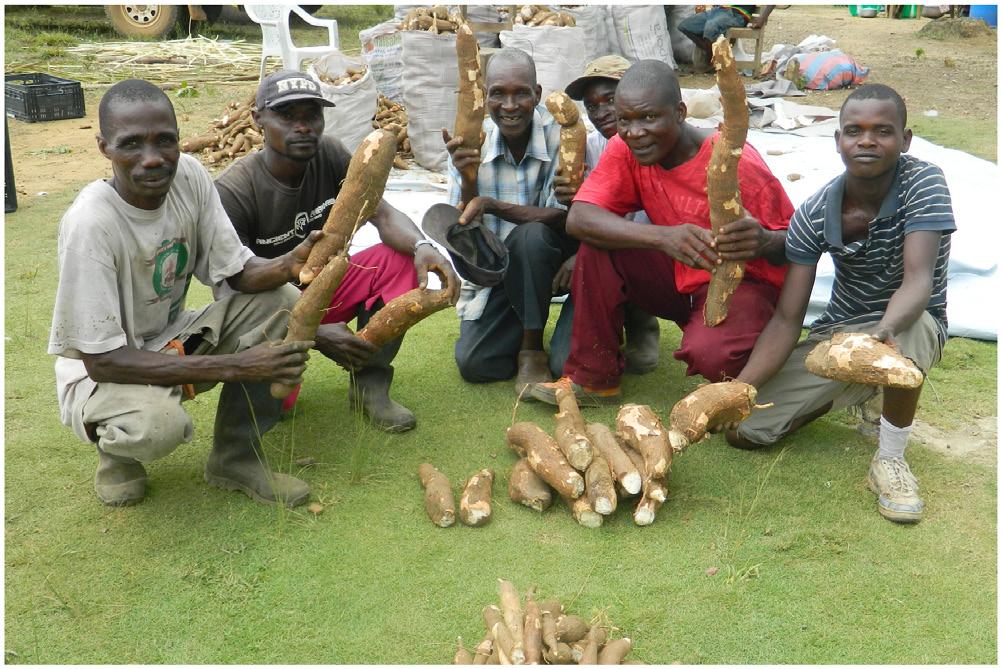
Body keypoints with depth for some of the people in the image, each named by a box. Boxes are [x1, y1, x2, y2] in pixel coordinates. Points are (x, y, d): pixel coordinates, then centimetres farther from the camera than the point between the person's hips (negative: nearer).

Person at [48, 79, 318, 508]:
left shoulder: (188, 175, -13)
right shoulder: (90, 223, -29)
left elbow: (239, 273, -7)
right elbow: (102, 360, -29)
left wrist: (289, 264, -32)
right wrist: (235, 366, -34)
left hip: (170, 340, 6)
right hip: (102, 369, -6)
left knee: (280, 299, -15)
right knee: (158, 424, -38)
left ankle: (235, 458, -4)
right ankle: (114, 445, 3)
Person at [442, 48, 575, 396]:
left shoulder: (561, 134, -17)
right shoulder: (470, 142, -9)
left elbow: (564, 218, -25)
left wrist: (490, 205, -36)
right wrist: (465, 177, -32)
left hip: (547, 260, -2)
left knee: (531, 235, -36)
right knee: (473, 364, -15)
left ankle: (532, 350, -15)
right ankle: (528, 332, 17)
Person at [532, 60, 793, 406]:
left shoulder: (735, 162, -23)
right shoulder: (625, 149, -10)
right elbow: (579, 219, -24)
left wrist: (763, 242, -42)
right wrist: (663, 236, -39)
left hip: (744, 283, -5)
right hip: (678, 277, 5)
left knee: (710, 353, -36)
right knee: (598, 246, -19)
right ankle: (594, 378, -5)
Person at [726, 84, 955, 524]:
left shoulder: (923, 182, -20)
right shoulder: (813, 215, -13)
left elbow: (918, 279, -33)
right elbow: (787, 318, -15)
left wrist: (885, 330, -56)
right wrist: (737, 390, -28)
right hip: (837, 334, 4)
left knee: (906, 334, -43)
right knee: (743, 429, -6)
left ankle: (890, 459, -16)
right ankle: (851, 394, 20)